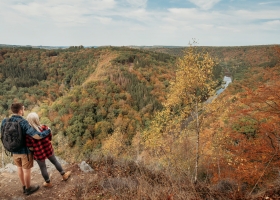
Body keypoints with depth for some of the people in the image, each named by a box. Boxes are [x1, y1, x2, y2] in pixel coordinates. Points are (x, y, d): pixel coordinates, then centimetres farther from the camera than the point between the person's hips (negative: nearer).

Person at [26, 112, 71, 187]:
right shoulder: (44, 128, -18)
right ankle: (64, 175, 42)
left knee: (43, 168, 19)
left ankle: (48, 183, 40)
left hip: (38, 153, -2)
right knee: (55, 161, 25)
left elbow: (30, 147, -16)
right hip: (48, 150, 2)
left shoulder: (28, 134, -24)